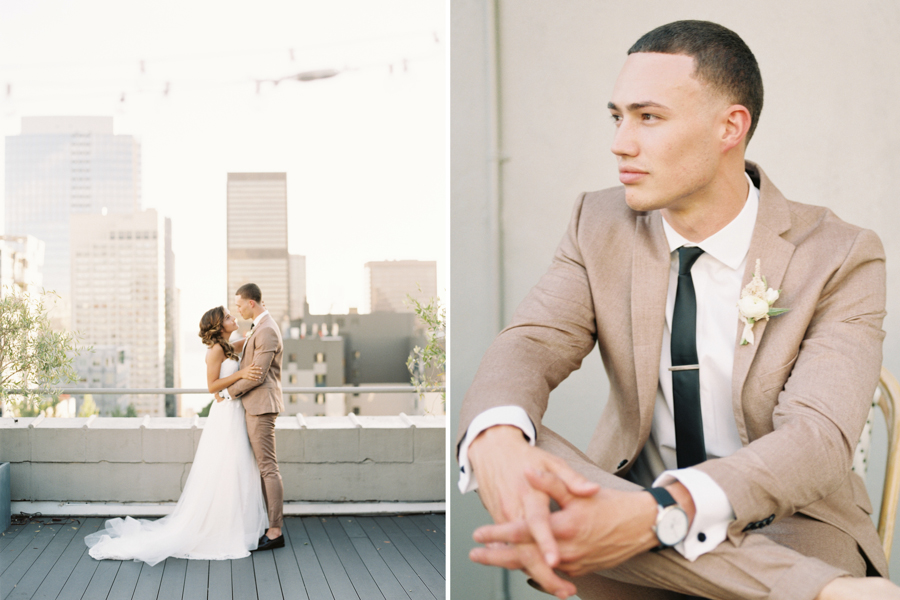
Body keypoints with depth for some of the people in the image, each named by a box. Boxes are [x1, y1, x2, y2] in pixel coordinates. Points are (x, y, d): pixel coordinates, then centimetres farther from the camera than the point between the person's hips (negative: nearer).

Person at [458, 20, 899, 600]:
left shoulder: (842, 258, -11)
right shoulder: (600, 227, 1)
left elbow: (817, 439, -23)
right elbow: (529, 345, -13)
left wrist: (655, 515, -42)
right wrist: (496, 440, -40)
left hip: (789, 523, -5)